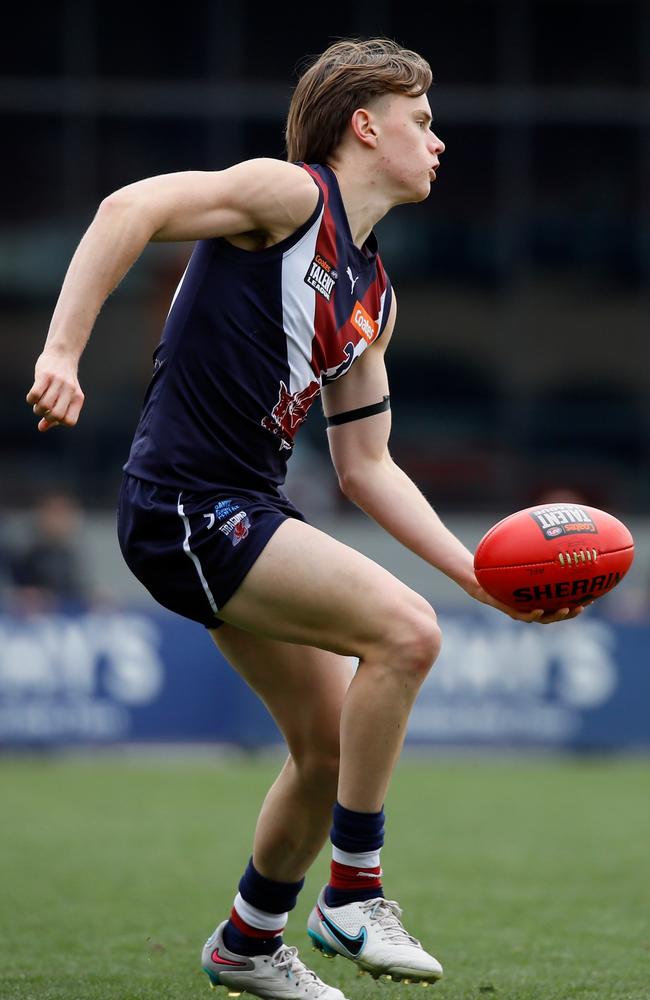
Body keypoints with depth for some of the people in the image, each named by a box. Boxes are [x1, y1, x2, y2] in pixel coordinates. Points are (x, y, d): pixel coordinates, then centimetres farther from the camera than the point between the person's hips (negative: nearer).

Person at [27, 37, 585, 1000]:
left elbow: (366, 467, 19)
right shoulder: (291, 195, -8)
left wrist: (475, 569, 9)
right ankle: (353, 892, -9)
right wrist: (62, 352, -29)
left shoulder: (373, 297, 18)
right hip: (184, 506, -10)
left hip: (247, 514, 10)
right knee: (404, 628, -21)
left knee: (332, 743, 11)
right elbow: (129, 208, -19)